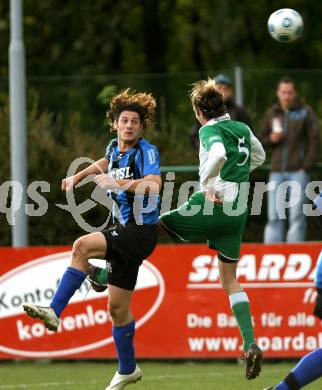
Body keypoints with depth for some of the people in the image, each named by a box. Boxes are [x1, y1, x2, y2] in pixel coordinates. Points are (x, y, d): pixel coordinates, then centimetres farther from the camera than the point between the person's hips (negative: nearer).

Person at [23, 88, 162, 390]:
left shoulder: (146, 152, -11)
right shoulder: (115, 148, 12)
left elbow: (154, 184, -30)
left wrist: (116, 182, -33)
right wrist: (77, 176, 30)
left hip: (141, 231, -8)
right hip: (122, 230, 8)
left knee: (82, 246, -30)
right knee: (117, 307, 11)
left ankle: (54, 311, -33)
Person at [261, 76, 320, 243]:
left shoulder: (305, 113, 0)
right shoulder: (272, 113, 11)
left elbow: (315, 140, -2)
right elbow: (263, 139, 18)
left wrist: (307, 167, -9)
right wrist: (271, 139, -6)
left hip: (298, 172, -3)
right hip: (277, 172, 4)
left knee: (297, 216, -5)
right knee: (274, 217, 1)